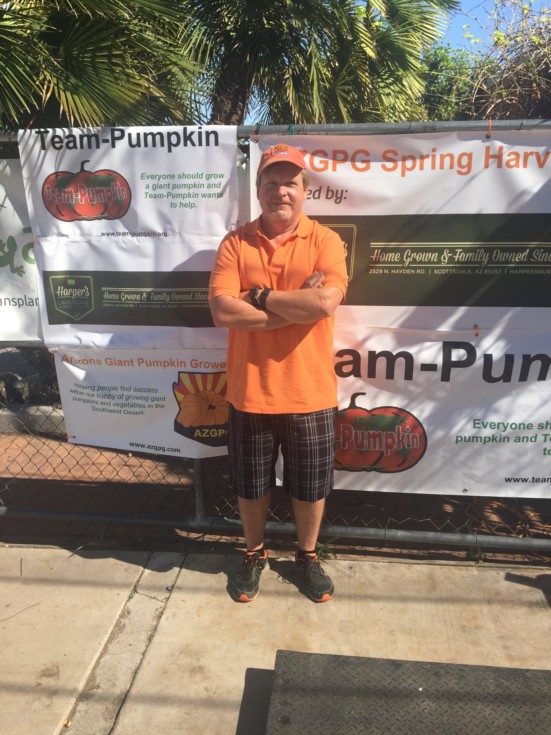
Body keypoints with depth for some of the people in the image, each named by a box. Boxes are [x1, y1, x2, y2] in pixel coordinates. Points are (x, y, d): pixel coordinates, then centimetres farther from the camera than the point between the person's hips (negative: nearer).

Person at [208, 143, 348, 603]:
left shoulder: (325, 241, -2)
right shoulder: (236, 243, 0)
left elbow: (326, 301, -21)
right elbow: (222, 311, -15)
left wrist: (260, 295, -14)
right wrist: (297, 305, -16)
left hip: (310, 393, 0)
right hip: (249, 393, 1)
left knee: (310, 488, 16)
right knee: (251, 487, 18)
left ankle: (307, 555, 44)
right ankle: (255, 554, 45)